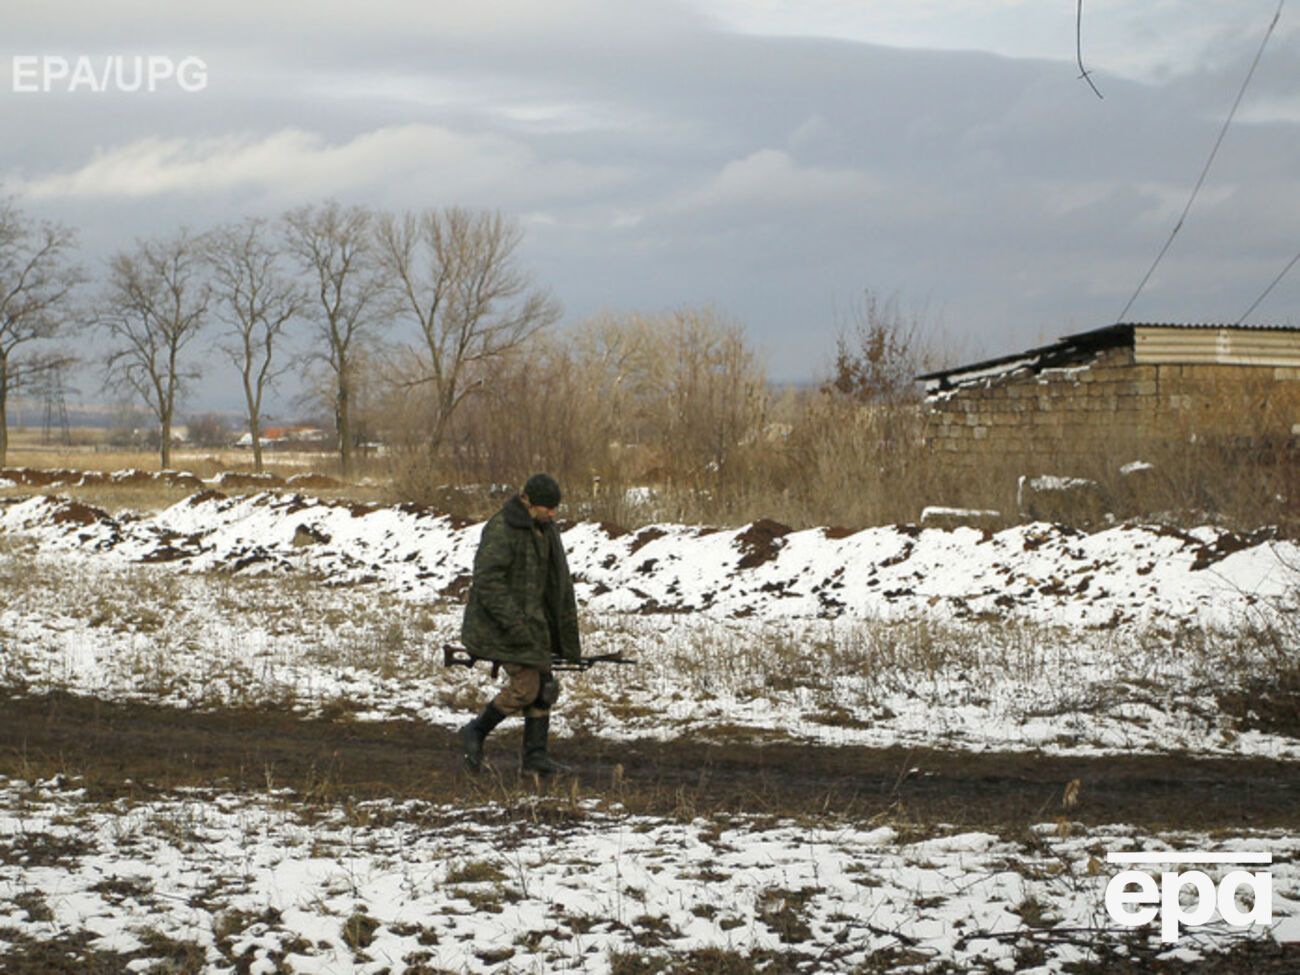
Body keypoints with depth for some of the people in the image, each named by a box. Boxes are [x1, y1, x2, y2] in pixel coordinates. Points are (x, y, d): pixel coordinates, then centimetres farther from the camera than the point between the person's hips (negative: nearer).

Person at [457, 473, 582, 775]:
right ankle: (475, 733, 8)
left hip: (531, 619, 9)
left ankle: (535, 754, 11)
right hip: (501, 622, -9)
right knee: (525, 686, -10)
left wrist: (566, 632, 17)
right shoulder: (501, 529, -19)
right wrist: (514, 624, -27)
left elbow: (556, 580, 19)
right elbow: (487, 580, -24)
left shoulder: (545, 529, 9)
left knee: (545, 686, 5)